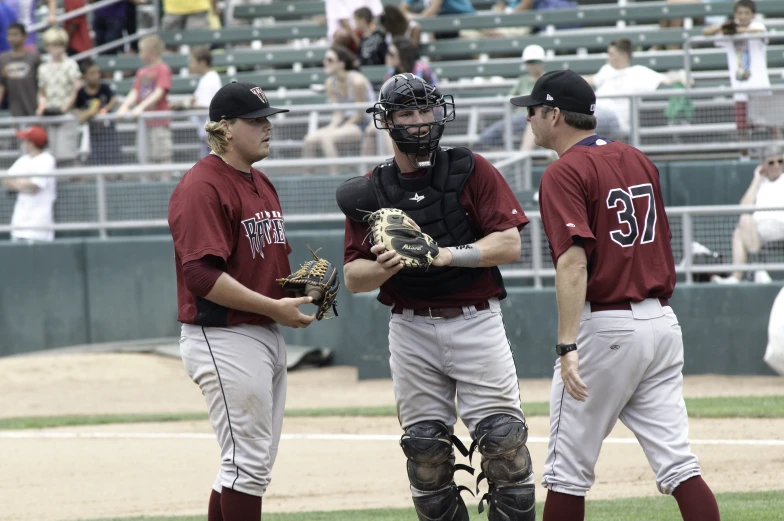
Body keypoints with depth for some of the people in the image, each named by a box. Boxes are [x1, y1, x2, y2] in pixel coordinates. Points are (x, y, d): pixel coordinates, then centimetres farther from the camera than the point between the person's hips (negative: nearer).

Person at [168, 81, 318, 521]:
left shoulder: (262, 184, 17)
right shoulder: (201, 187, -14)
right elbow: (201, 274, -22)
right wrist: (273, 307, -22)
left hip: (269, 336, 10)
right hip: (224, 339, -10)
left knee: (254, 465, 12)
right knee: (249, 462, -10)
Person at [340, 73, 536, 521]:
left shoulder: (471, 171, 2)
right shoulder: (371, 190, 9)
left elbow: (510, 245, -6)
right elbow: (353, 277, 7)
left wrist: (447, 255, -17)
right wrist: (385, 267, -15)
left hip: (476, 322, -2)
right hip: (411, 329, 3)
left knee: (504, 442, -10)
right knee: (426, 453, 3)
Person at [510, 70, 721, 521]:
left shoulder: (565, 172, -11)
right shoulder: (639, 161, 13)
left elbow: (573, 262, -22)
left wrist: (567, 346, -27)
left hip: (605, 327, -7)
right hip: (662, 321, 7)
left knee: (570, 466, 4)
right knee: (677, 463, 2)